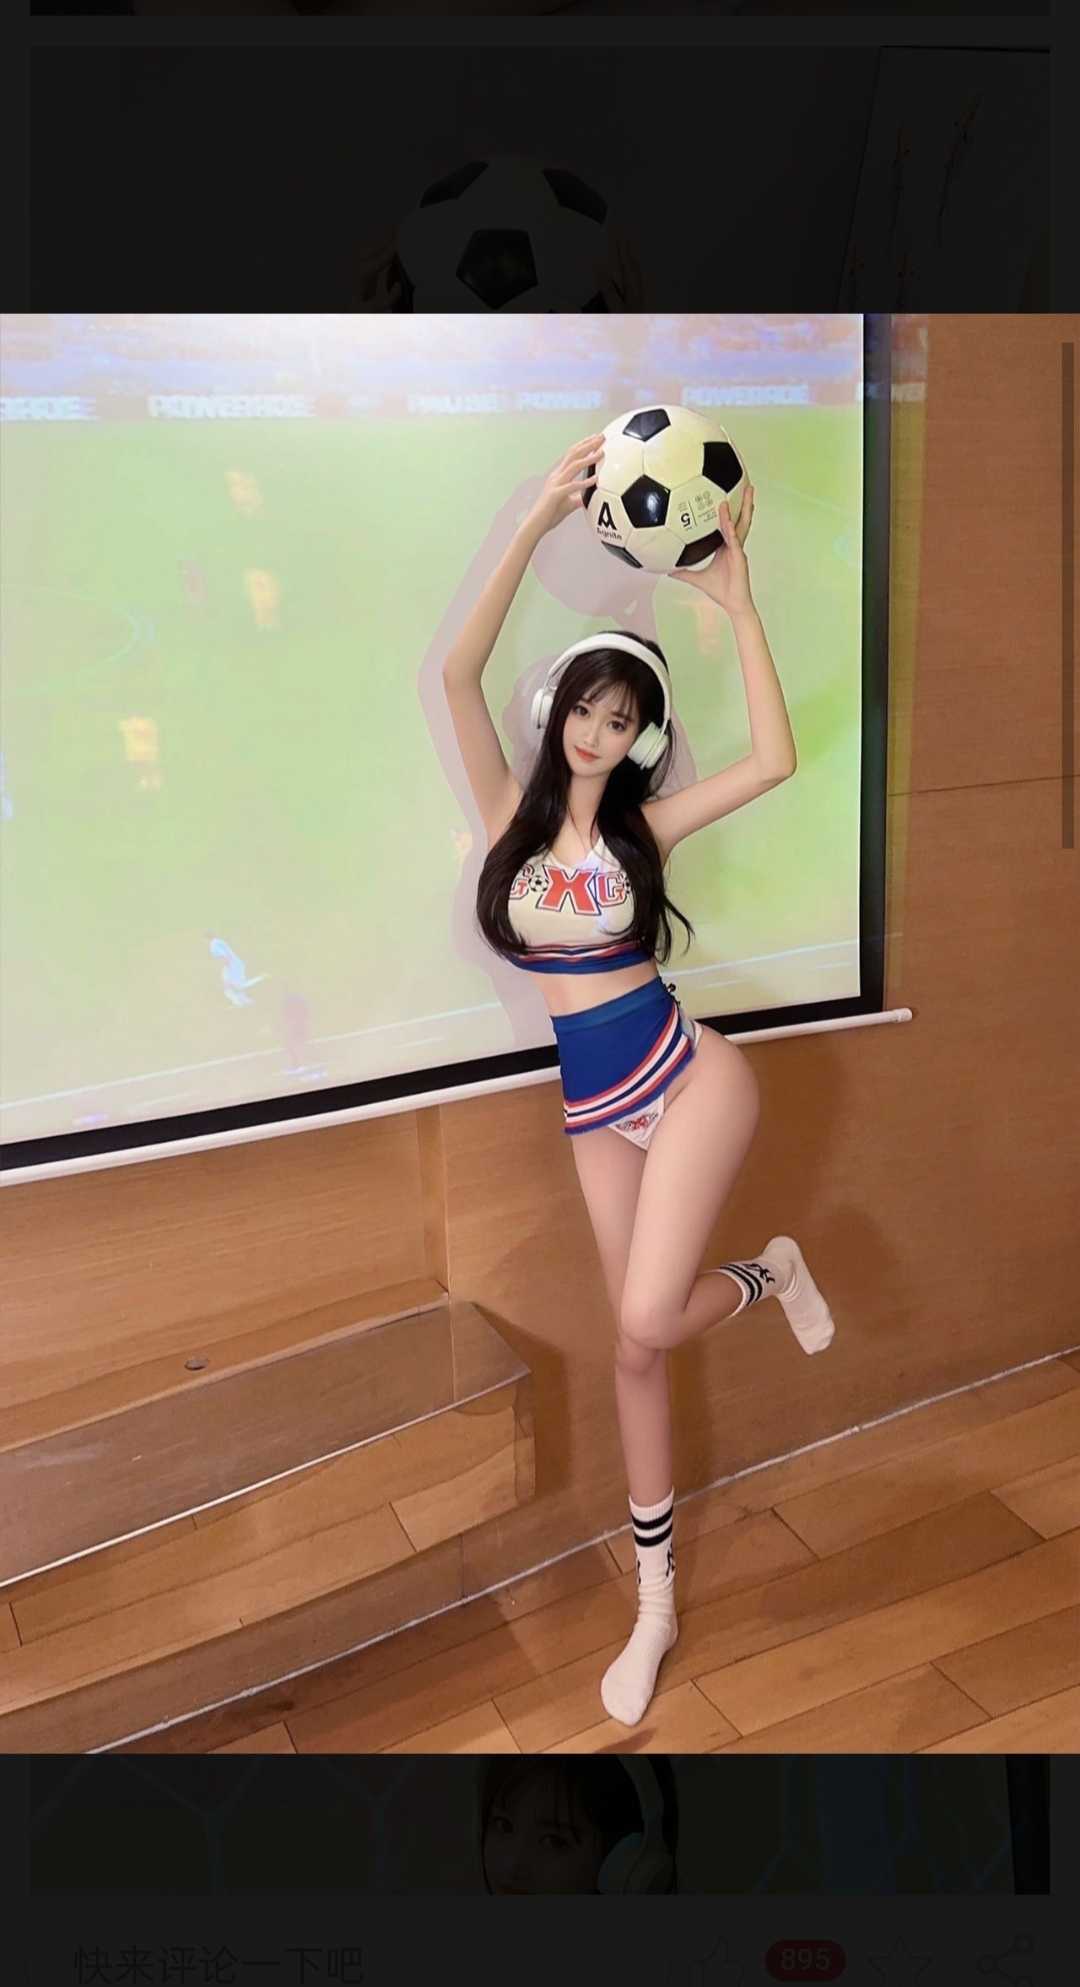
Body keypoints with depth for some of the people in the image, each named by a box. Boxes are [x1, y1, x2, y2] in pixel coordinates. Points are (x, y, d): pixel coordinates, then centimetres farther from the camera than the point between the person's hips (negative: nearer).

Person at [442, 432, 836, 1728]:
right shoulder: (512, 815, 1)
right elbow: (458, 670, -13)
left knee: (646, 1321, -21)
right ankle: (656, 1604, 26)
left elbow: (774, 761, -13)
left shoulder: (645, 826, 0)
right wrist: (542, 516, -18)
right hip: (592, 1111, 2)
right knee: (636, 1349, 8)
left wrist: (735, 601, -11)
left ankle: (771, 1272, 14)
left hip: (686, 1076, -2)